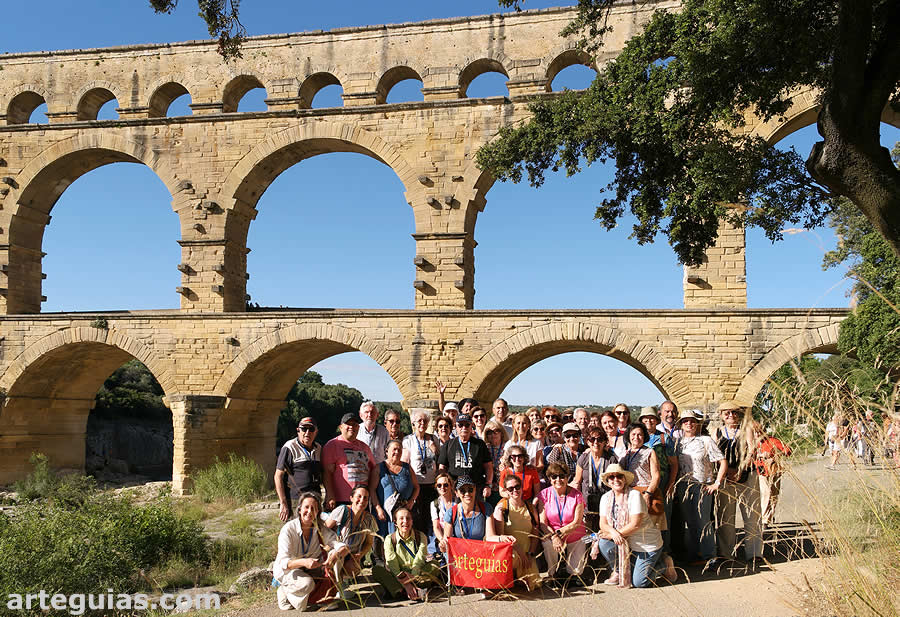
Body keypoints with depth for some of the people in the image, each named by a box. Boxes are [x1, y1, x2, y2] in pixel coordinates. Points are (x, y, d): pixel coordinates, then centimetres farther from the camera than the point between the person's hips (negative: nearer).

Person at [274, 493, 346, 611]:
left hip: (309, 569, 6)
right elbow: (283, 563, -30)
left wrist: (335, 554, -42)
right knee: (307, 583, -34)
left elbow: (341, 546, -18)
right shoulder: (288, 529, -23)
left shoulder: (319, 528, -10)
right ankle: (284, 591, 0)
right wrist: (303, 562, -49)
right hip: (285, 570, -6)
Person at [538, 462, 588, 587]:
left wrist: (559, 533, -24)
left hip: (575, 536, 0)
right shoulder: (545, 494, -6)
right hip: (551, 534, 0)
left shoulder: (576, 495, -8)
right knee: (547, 543, -34)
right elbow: (542, 523, -10)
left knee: (576, 572, -10)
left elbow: (577, 523, -11)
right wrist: (554, 537, -27)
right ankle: (553, 573, -8)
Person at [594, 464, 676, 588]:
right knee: (603, 543, -20)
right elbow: (603, 524, -5)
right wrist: (613, 532, -28)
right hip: (629, 544, 5)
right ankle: (618, 572, 5)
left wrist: (613, 534, -21)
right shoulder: (606, 498, 0)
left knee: (638, 582, -10)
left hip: (648, 544, -5)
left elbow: (635, 525, -23)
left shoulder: (634, 495, -19)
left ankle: (664, 564, 16)